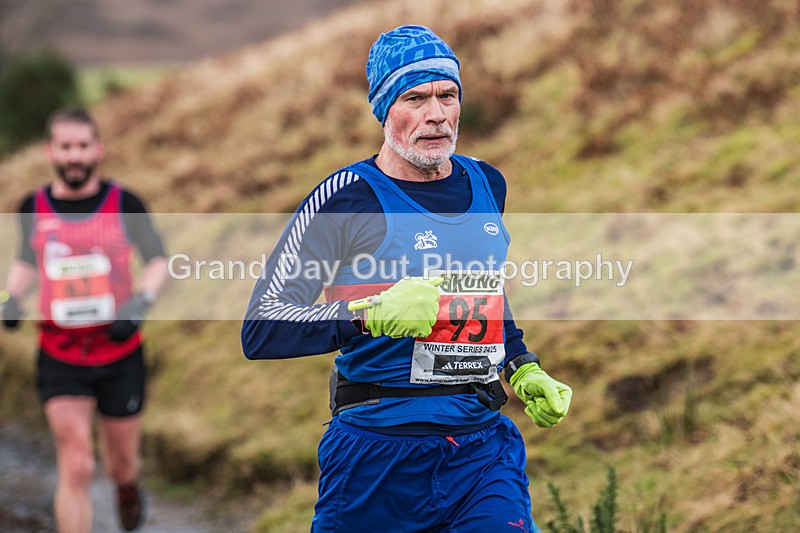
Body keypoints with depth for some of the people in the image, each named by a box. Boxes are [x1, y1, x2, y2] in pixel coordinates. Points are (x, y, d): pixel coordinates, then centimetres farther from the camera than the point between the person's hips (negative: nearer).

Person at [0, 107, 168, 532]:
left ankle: (127, 488, 53)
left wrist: (140, 302, -14)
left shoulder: (124, 204, -6)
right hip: (59, 358, 0)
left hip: (120, 354, 0)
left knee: (122, 462, 15)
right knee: (76, 469, -11)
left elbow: (158, 260, 4)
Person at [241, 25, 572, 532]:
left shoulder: (487, 185, 11)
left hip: (484, 442, 4)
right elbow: (260, 329, -15)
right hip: (378, 449, -4)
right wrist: (371, 315, -26)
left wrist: (523, 370, 19)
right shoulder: (348, 197, -9)